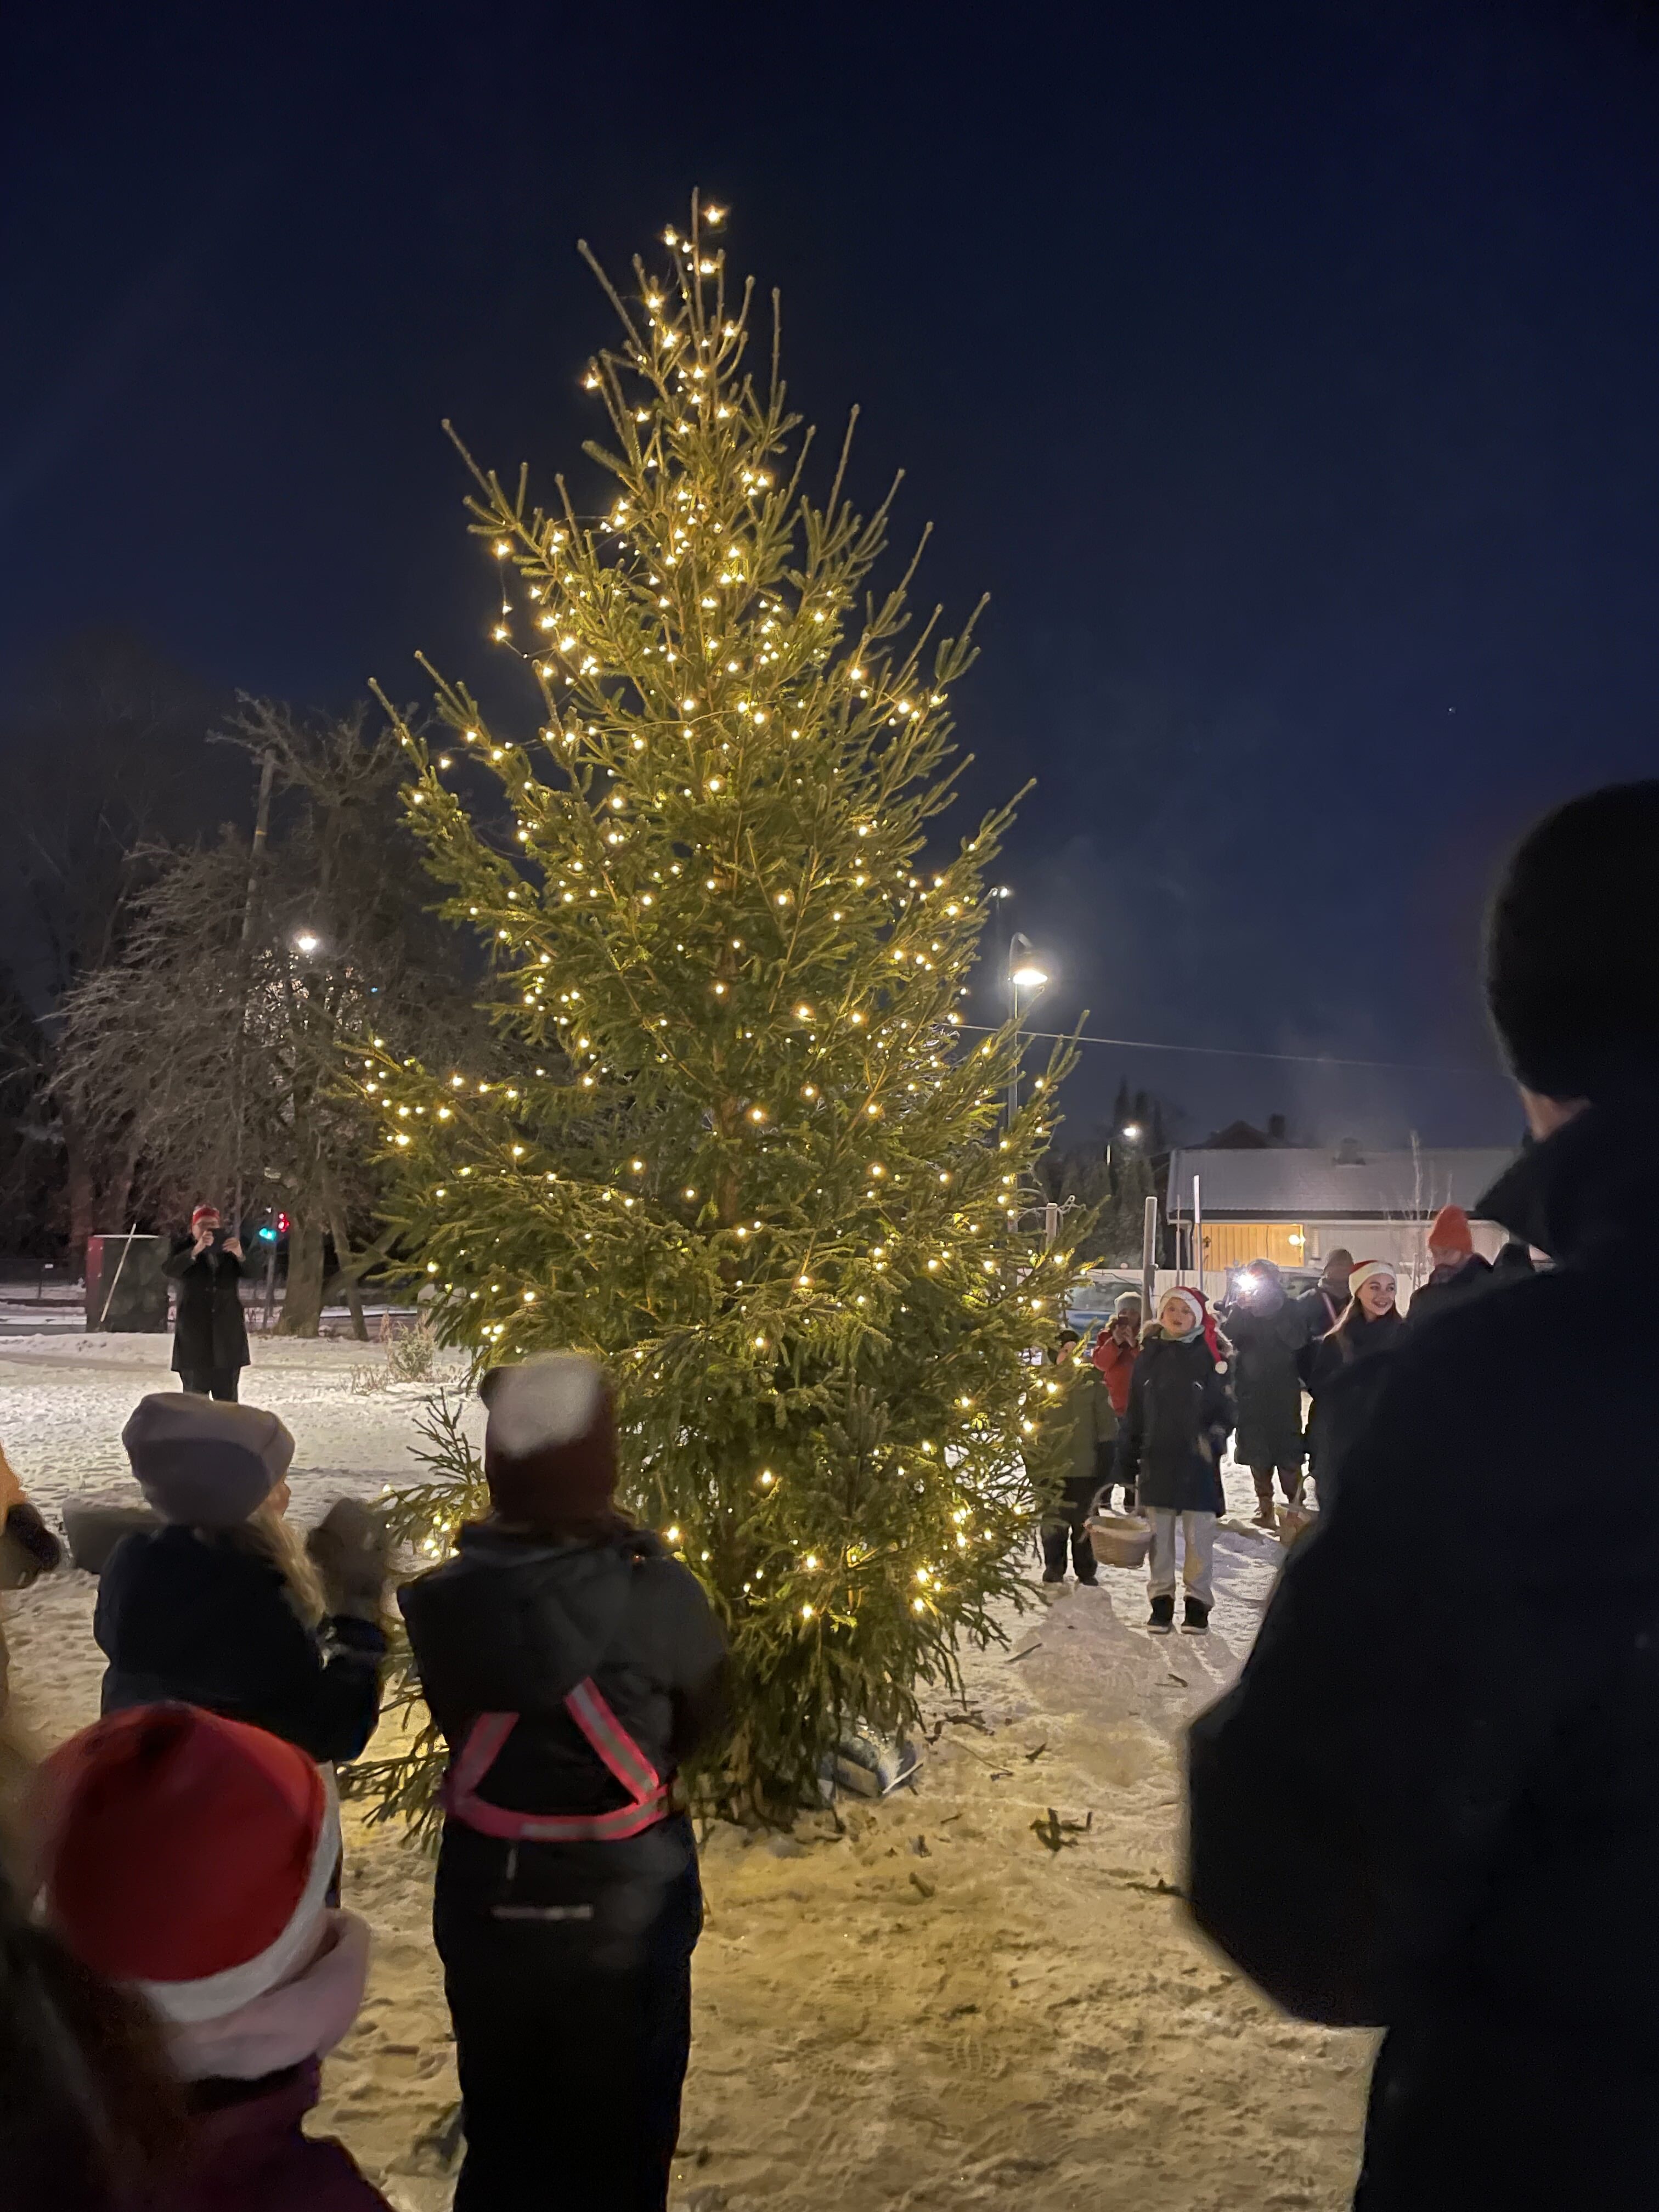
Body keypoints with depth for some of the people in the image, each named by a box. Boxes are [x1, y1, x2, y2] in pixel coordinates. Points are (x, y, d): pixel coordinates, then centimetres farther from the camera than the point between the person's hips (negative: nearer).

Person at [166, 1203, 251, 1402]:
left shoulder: (229, 1249, 10)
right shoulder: (184, 1249, 4)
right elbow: (168, 1269, -17)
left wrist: (240, 1255, -24)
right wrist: (196, 1250, -34)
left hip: (228, 1333, 2)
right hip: (194, 1333, -2)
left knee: (227, 1398, 4)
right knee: (195, 1400, -4)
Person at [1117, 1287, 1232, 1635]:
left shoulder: (1210, 1356, -1)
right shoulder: (1149, 1355, 8)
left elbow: (1225, 1408, -1)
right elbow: (1135, 1411, 11)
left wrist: (1214, 1439, -17)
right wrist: (1128, 1456, 9)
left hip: (1197, 1462, -3)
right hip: (1156, 1459, 3)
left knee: (1198, 1535, 2)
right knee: (1159, 1535, 8)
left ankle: (1198, 1601, 13)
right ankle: (1161, 1599, 17)